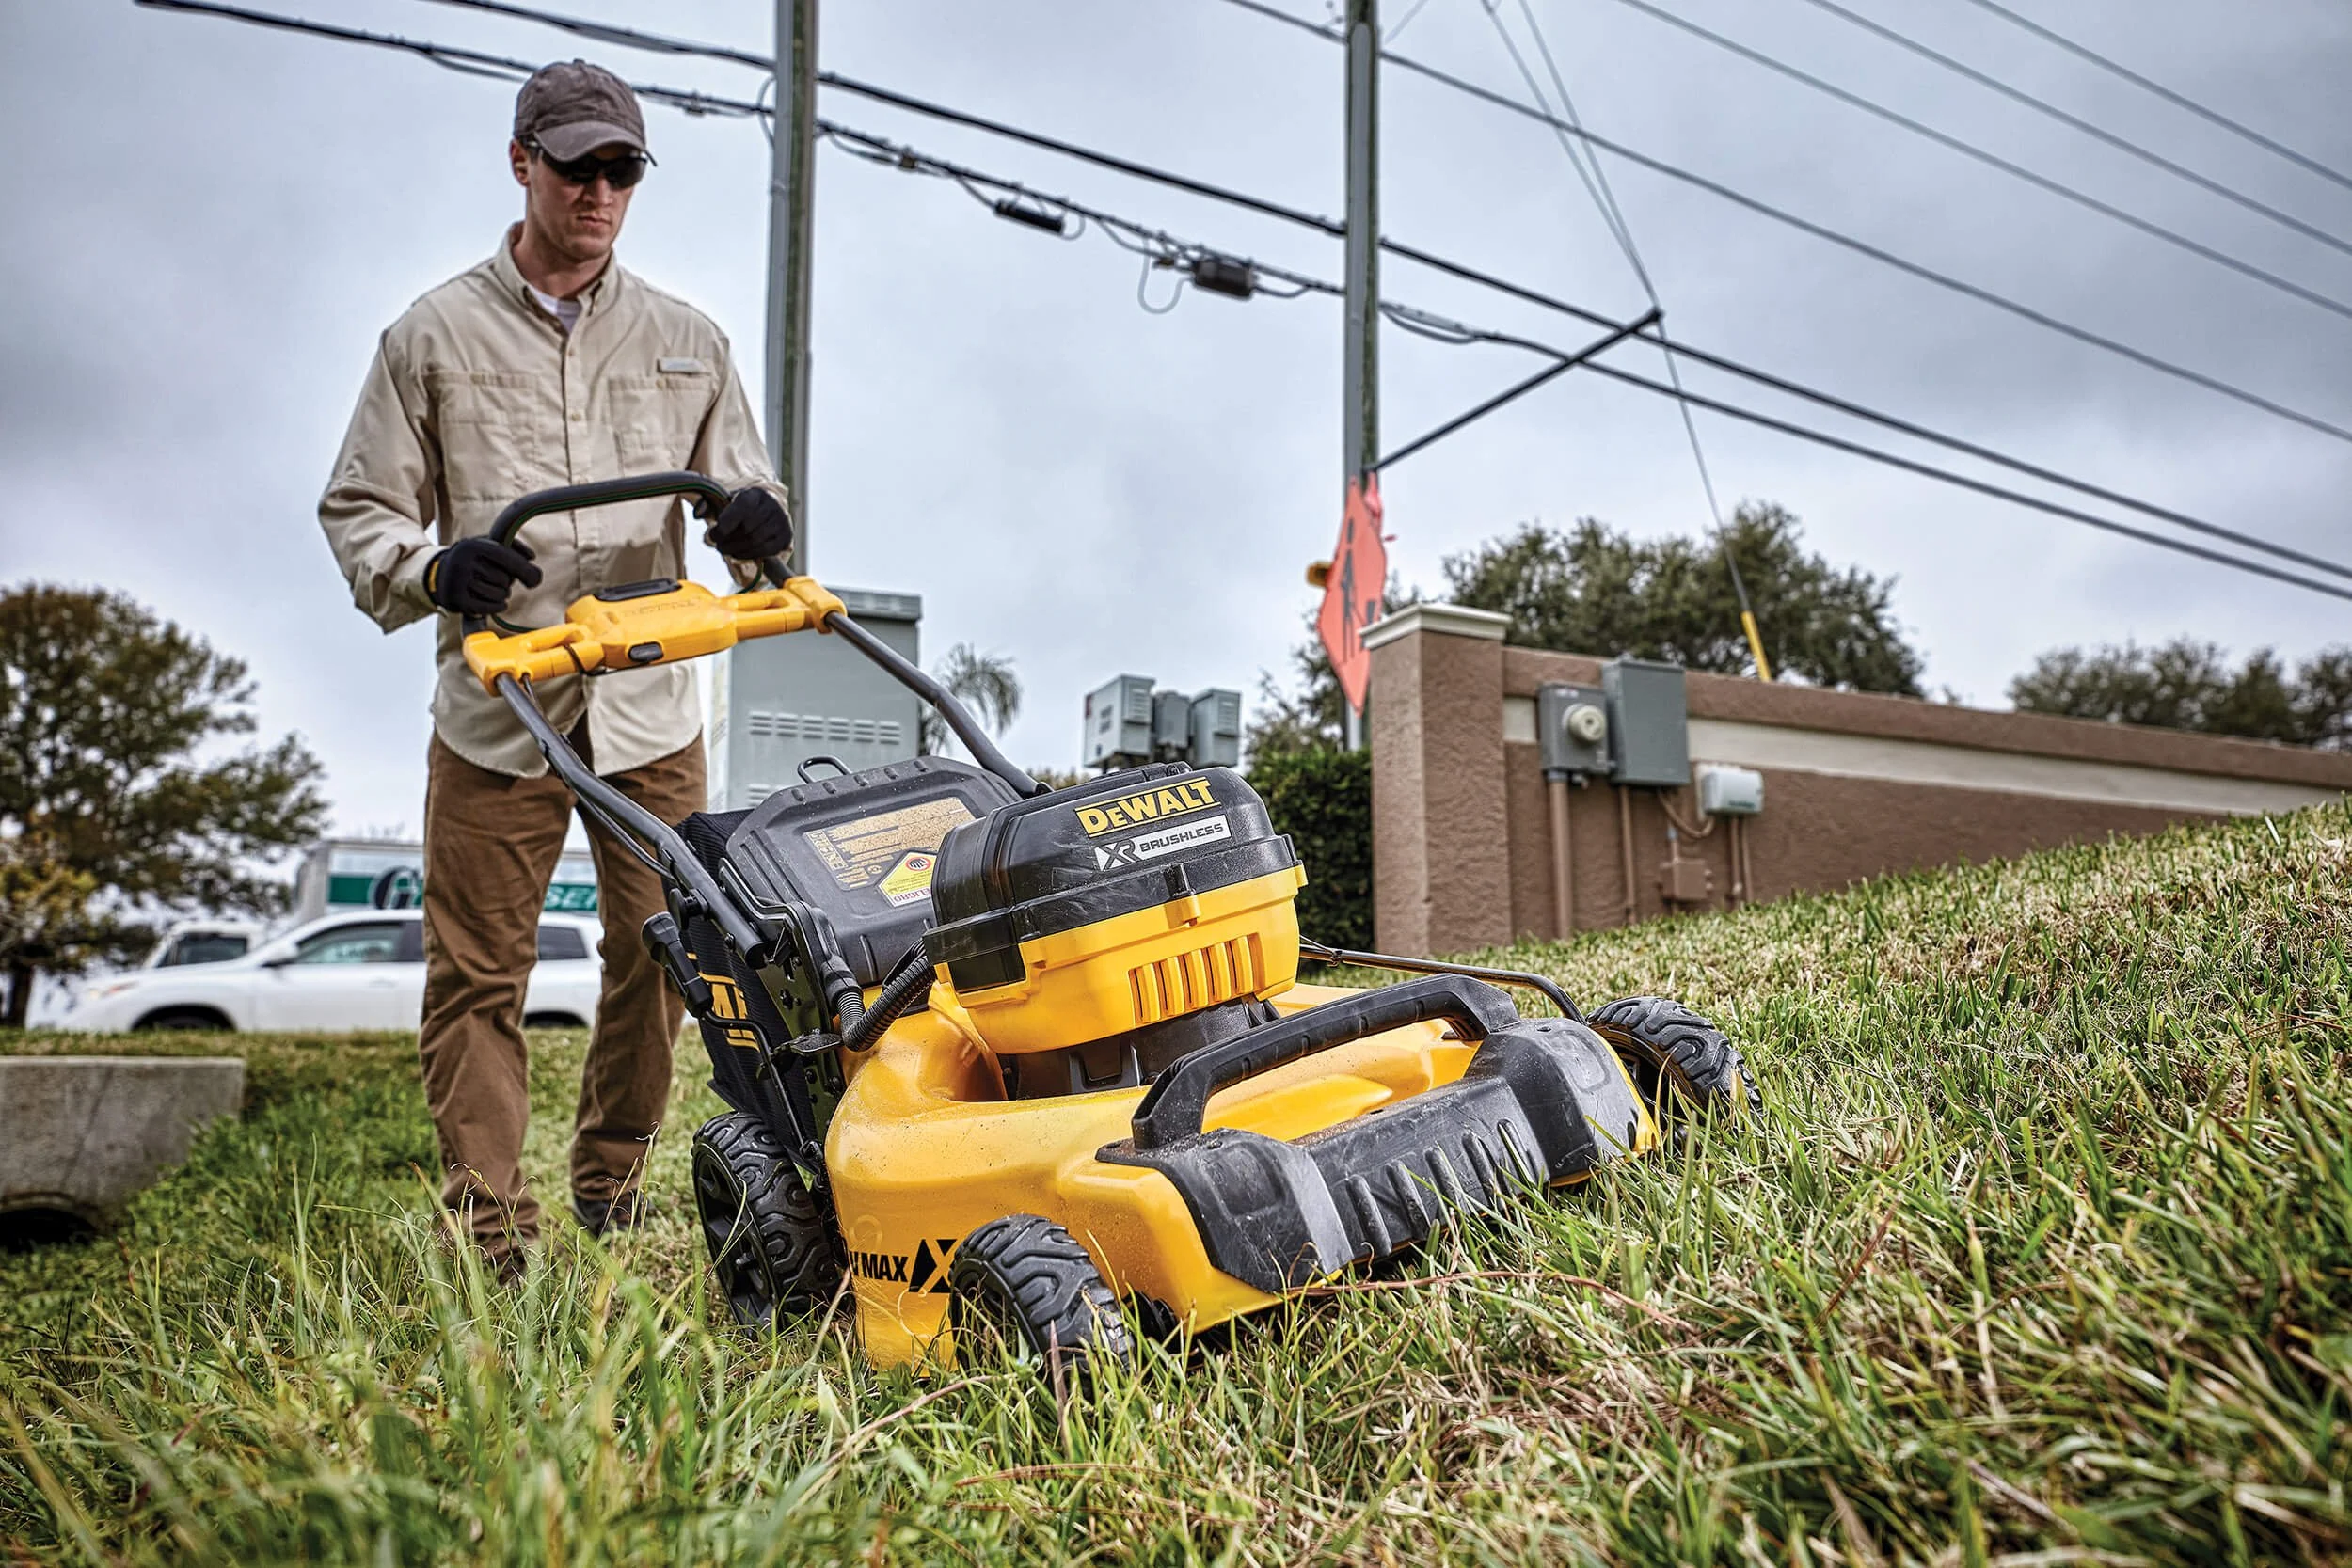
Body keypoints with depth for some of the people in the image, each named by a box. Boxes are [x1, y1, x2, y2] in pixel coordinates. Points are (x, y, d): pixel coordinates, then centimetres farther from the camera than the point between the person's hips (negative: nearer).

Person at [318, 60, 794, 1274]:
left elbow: (740, 487, 14)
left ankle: (611, 1181, 28)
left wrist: (756, 519, -12)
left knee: (661, 956, 7)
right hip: (495, 710, -1)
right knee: (479, 974, 0)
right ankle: (489, 1237, 12)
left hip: (650, 707, 2)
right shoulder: (434, 335, 7)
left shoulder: (686, 342, 13)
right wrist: (434, 569, -15)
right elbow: (358, 511, 8)